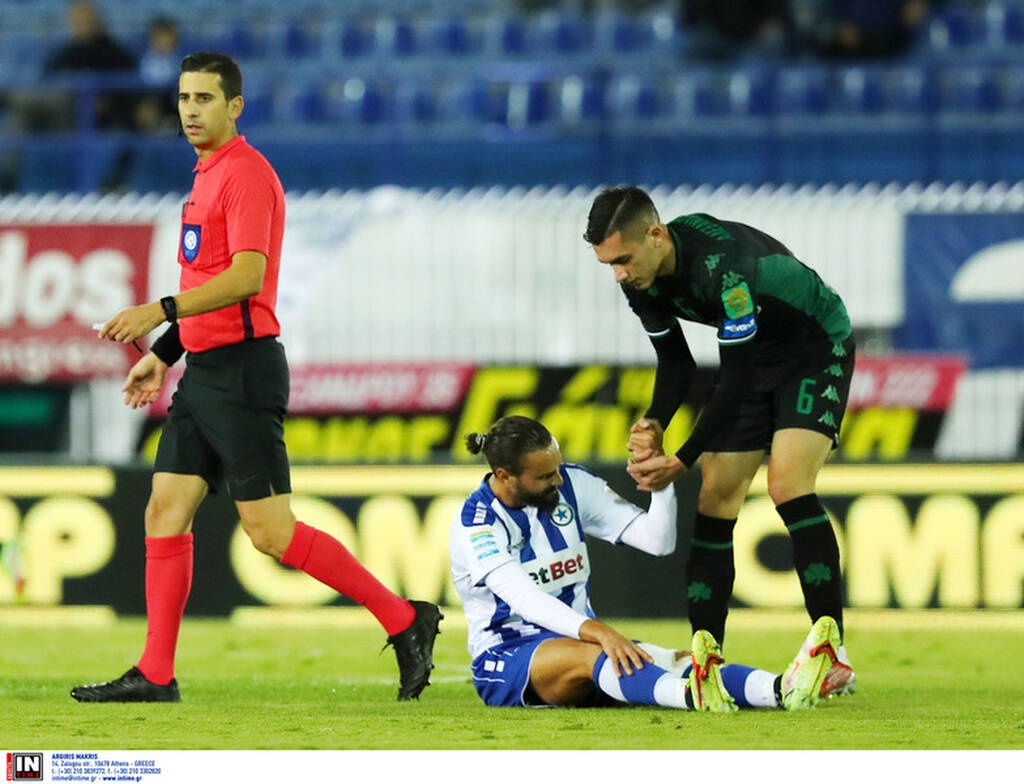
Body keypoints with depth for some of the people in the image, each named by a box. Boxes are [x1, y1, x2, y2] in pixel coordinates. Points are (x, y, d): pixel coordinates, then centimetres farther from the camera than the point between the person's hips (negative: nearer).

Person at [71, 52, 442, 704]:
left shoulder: (246, 172, -12)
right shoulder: (207, 175, 18)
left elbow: (246, 276, -23)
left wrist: (163, 311, -28)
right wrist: (163, 353, 24)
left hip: (242, 373, -10)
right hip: (205, 372, 10)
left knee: (271, 532, -11)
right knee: (166, 512, 5)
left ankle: (405, 621, -3)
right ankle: (155, 675, 7)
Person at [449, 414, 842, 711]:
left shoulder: (572, 484, 3)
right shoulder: (475, 524, -14)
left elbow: (657, 541, 1)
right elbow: (524, 598, -30)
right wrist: (596, 632, -44)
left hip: (579, 638, 5)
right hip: (506, 659, -5)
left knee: (674, 660, -26)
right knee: (592, 655, -39)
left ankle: (781, 688, -54)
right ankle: (691, 694, -70)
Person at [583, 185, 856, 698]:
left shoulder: (722, 264, -37)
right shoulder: (640, 280, -11)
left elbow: (735, 378, -32)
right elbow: (676, 362, 1)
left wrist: (683, 460, -29)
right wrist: (654, 424, -18)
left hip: (817, 349, -8)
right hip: (753, 359, 8)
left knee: (787, 484, -24)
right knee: (714, 500, -1)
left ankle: (835, 657, -22)